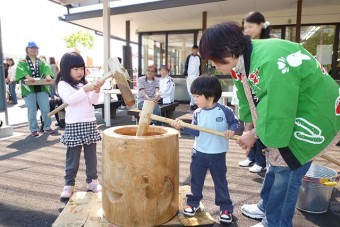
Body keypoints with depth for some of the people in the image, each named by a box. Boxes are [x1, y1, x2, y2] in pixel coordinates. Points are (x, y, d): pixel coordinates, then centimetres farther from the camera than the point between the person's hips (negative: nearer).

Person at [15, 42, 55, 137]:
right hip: (29, 89, -2)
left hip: (42, 88, 2)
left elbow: (46, 68, -6)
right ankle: (34, 129, 9)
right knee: (32, 110, -1)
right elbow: (21, 70, -15)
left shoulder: (41, 61, 15)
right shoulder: (22, 62, 7)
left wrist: (48, 75, -30)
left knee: (45, 109, -2)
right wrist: (28, 77, -36)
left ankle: (47, 127, 12)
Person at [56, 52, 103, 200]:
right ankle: (69, 184, 16)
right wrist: (85, 90, -29)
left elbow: (93, 101, 6)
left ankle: (92, 180, 24)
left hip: (90, 123, 5)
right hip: (74, 125, -5)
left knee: (91, 155, 11)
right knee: (73, 157, 3)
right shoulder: (63, 84, -4)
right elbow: (70, 99, -21)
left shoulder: (85, 83, 12)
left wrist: (96, 91, -12)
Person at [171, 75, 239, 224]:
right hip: (199, 152, 3)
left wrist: (231, 130, -20)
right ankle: (193, 202, 34)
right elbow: (195, 131, -8)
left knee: (220, 181, 10)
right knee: (195, 179, 14)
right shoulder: (197, 113, -4)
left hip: (218, 154, -3)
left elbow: (235, 122, 0)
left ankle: (226, 207, 26)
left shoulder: (224, 110, -12)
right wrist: (183, 127, -22)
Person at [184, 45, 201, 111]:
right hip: (190, 76, -1)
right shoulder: (189, 57, 5)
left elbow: (200, 67, 13)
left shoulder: (199, 58, 9)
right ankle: (193, 103, 1)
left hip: (197, 76, 1)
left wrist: (200, 75, 8)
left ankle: (192, 104, 4)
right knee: (190, 90, -5)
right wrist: (186, 74, -4)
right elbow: (186, 66, 5)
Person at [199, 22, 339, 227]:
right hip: (288, 111, 9)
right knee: (277, 160, 19)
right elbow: (247, 100, 3)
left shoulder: (271, 63, -37)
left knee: (287, 169, -2)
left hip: (315, 115, -9)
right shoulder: (243, 59, -7)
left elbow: (278, 114, -32)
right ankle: (267, 207, 41)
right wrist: (252, 131, 0)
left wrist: (255, 134, -14)